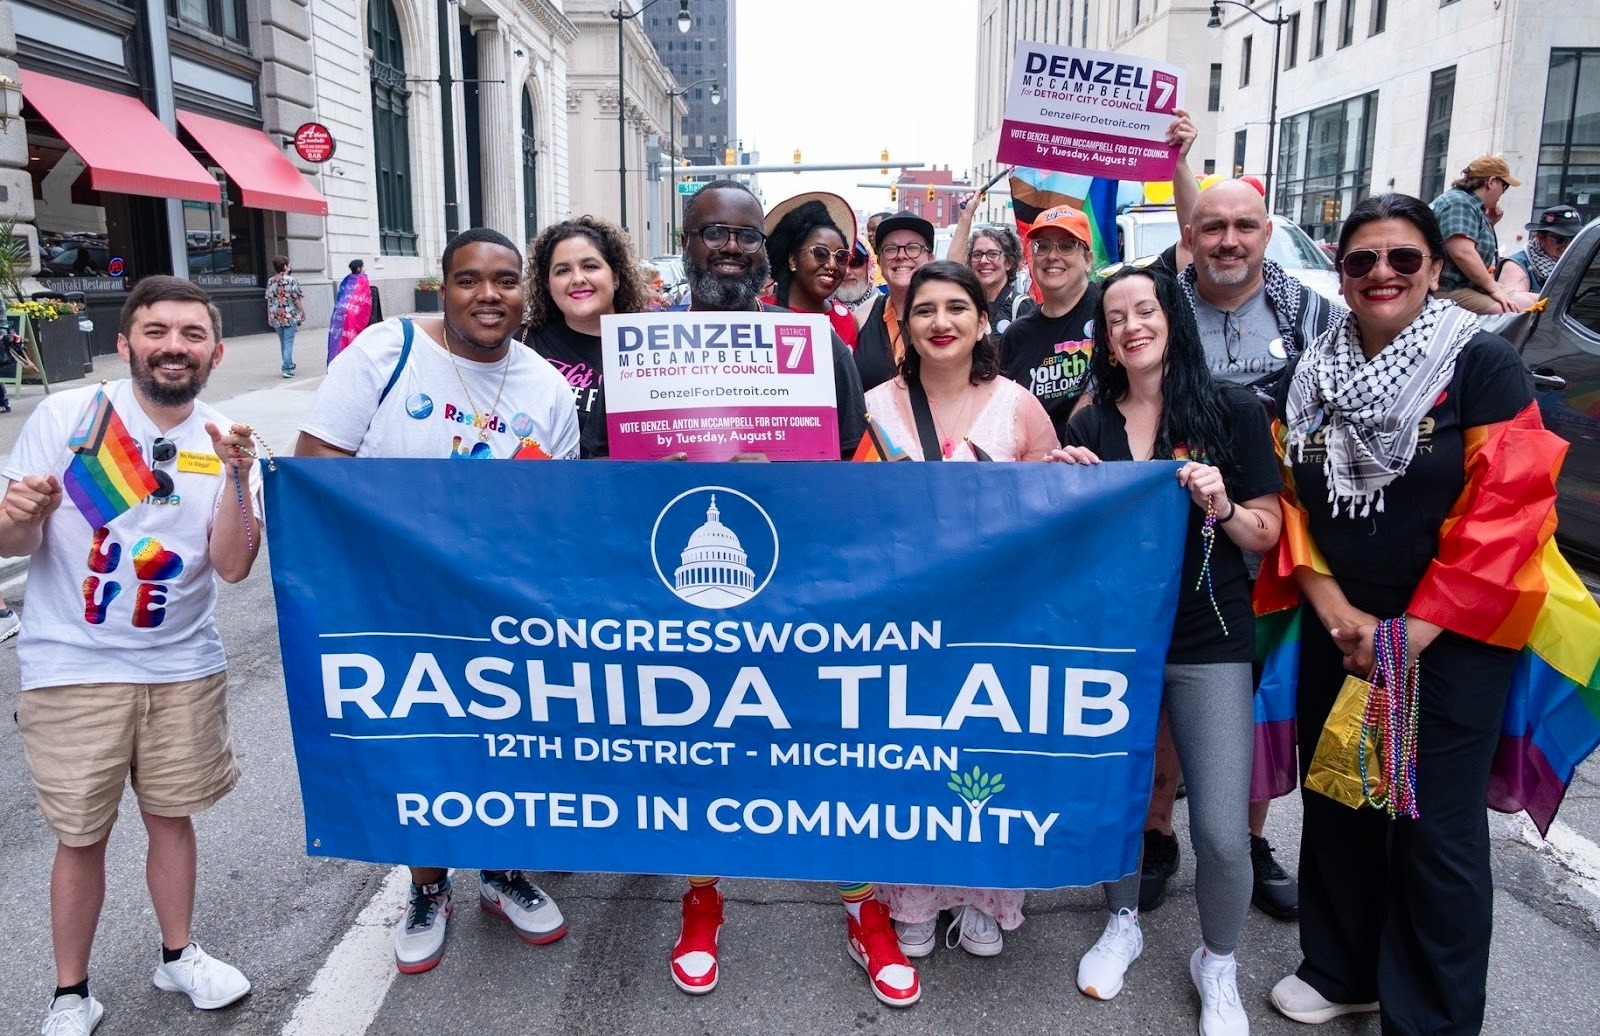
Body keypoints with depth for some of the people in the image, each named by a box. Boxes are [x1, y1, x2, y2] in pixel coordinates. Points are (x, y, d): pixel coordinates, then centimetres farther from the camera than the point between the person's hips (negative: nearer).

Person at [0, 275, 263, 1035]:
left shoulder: (225, 441, -3)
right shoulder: (65, 415, -9)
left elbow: (233, 565, -12)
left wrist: (236, 477, -25)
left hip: (184, 670, 2)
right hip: (73, 671, -2)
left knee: (172, 818, 15)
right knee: (81, 838, 7)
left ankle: (178, 955, 35)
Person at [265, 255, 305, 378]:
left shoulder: (270, 281, 5)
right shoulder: (291, 280, -9)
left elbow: (269, 300, 7)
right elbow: (296, 299, -8)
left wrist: (269, 316, 12)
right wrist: (303, 312, 4)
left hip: (276, 317, 5)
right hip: (290, 316, -5)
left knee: (283, 342, 17)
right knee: (289, 342, -4)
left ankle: (289, 365, 29)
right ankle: (287, 368, -11)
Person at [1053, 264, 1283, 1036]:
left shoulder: (1233, 412, -3)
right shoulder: (1089, 425, 5)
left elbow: (1267, 534, -1)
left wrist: (1222, 506, -20)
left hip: (1209, 645, -2)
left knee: (1220, 828, -3)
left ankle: (1217, 964, 25)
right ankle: (1123, 924, 41)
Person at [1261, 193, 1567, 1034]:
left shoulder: (1483, 365, -9)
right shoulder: (1312, 375, 5)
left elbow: (1505, 512, -14)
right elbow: (1291, 501, 5)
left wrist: (1412, 633, -16)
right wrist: (1338, 614, -7)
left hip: (1450, 642, -4)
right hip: (1335, 635, 5)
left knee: (1435, 830, 3)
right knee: (1335, 807, 14)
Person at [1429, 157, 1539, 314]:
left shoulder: (1473, 206, 19)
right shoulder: (1458, 203, -13)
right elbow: (1463, 253, -25)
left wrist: (1490, 223, 17)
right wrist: (1493, 288, -20)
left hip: (1472, 287, 11)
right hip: (1452, 290, -11)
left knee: (1535, 302, 4)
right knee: (1514, 312, -26)